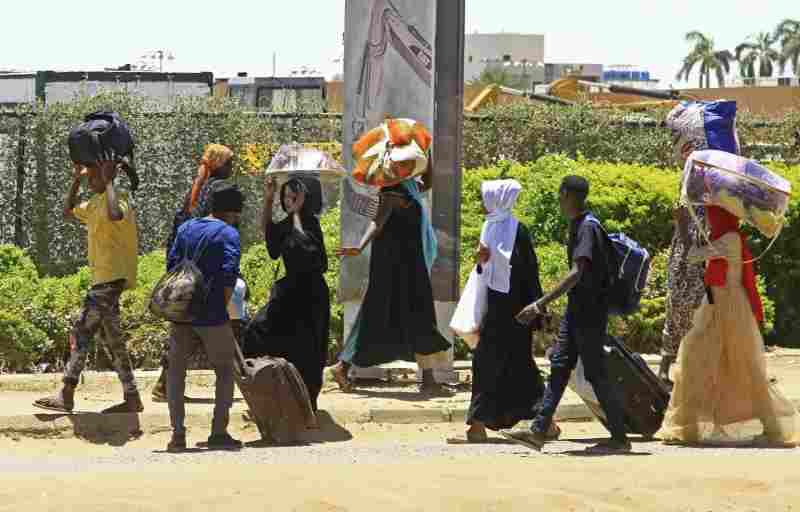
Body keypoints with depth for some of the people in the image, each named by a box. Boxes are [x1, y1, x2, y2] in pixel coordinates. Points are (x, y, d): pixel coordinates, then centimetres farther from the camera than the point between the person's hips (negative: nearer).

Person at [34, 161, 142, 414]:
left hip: (112, 277, -10)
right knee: (112, 339, 10)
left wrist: (108, 181, -27)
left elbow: (114, 214, -39)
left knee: (82, 331, -11)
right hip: (105, 279, 10)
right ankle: (132, 398, 10)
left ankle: (66, 396, -11)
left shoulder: (117, 200, -14)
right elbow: (68, 213, 31)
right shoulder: (94, 203, 17)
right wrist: (76, 180, 19)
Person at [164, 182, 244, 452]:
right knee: (225, 371, 11)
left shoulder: (186, 228, 10)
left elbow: (172, 264, 7)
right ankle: (219, 432, 6)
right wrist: (223, 306, -4)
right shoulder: (228, 233, -6)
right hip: (213, 318, -4)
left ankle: (178, 433, 1)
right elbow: (229, 275, -17)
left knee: (176, 371, 11)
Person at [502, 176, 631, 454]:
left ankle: (619, 438, 3)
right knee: (559, 366, 7)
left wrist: (541, 303, -33)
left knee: (595, 373, -4)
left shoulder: (588, 227, -19)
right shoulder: (576, 225, 11)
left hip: (591, 312, -9)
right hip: (576, 309, 9)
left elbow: (576, 273, -28)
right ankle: (539, 431, 9)